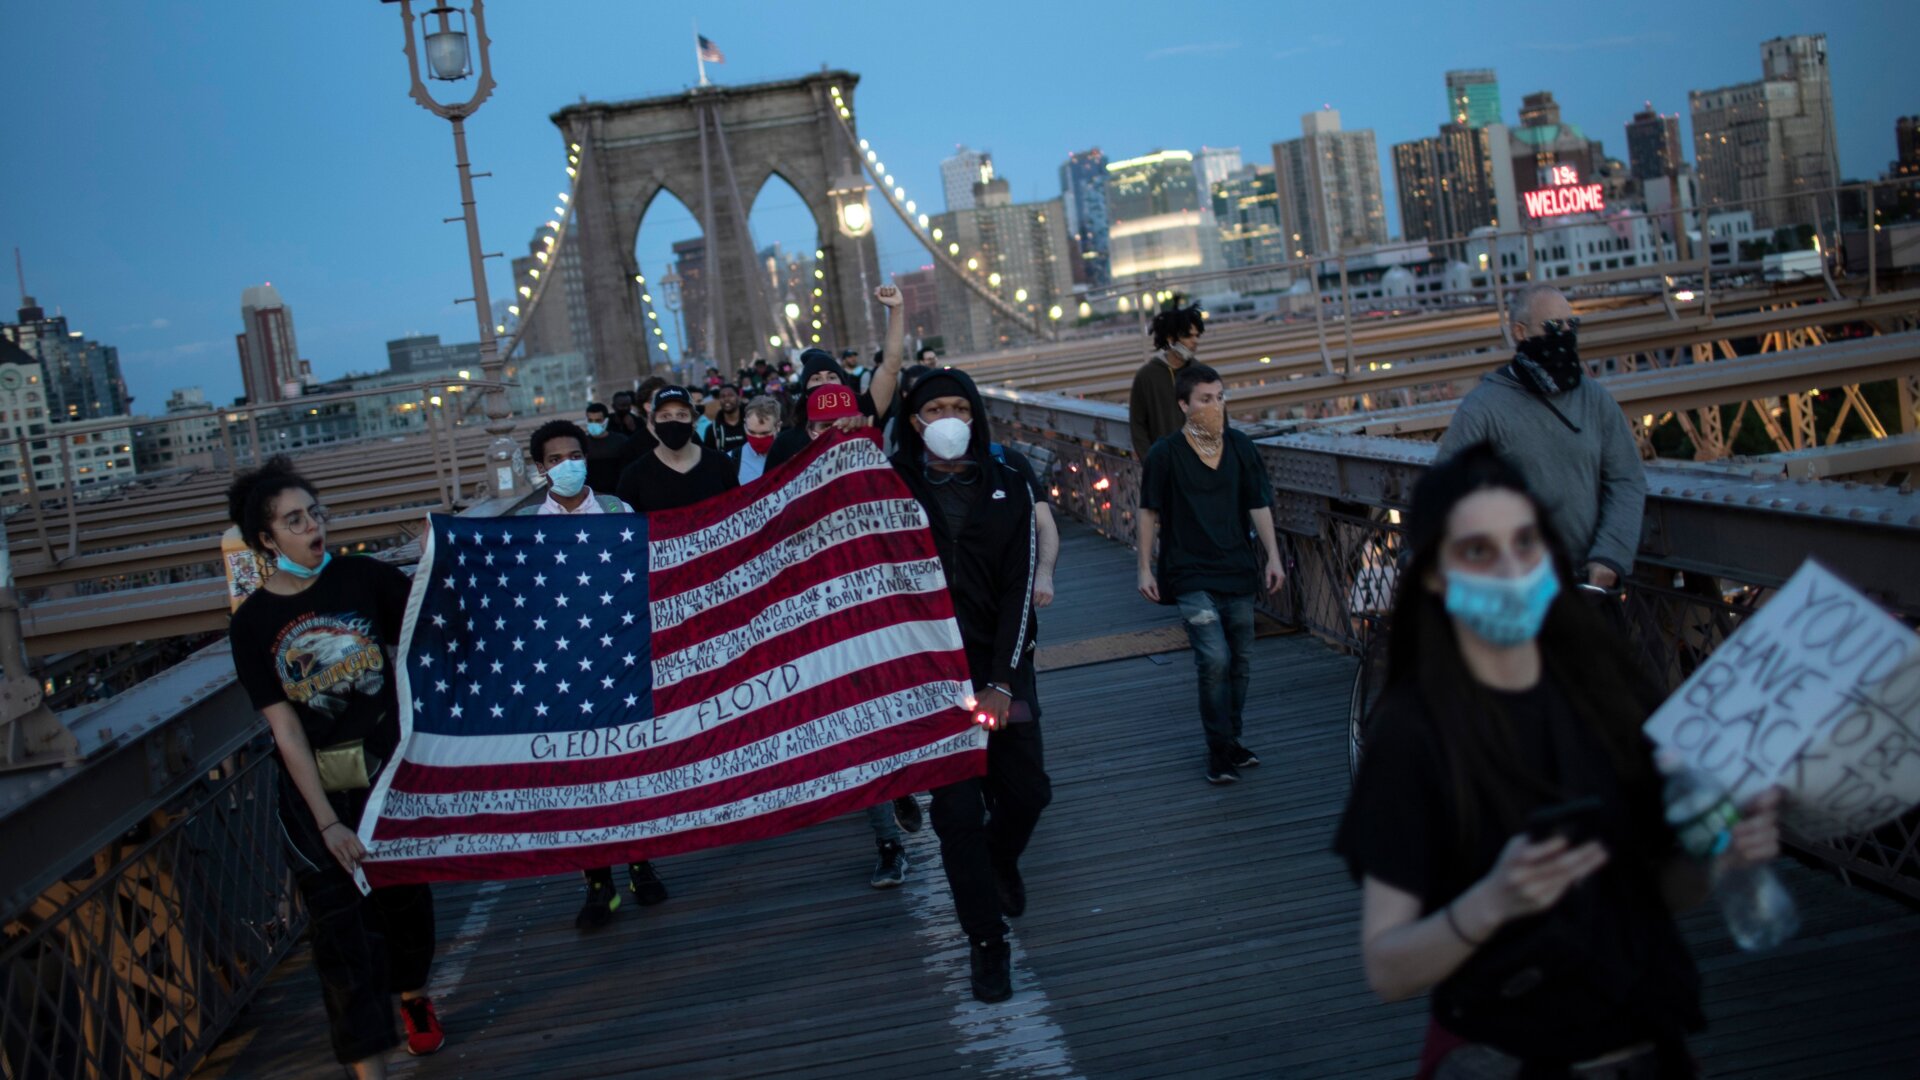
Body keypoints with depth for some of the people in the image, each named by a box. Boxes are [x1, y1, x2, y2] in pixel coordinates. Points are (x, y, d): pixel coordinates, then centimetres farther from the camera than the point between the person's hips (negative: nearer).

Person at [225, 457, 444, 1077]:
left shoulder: (362, 577, -6)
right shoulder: (253, 623, -5)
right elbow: (286, 729, -9)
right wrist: (327, 822, -14)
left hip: (389, 768, 1)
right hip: (315, 787, -1)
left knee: (405, 895, 17)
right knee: (340, 924, -3)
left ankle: (414, 996, 46)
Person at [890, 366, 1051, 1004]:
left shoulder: (1007, 489, 3)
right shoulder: (894, 488, 0)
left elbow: (1019, 588, -2)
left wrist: (1002, 682, -10)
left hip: (1000, 665, 2)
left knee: (1026, 791, 4)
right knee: (958, 810, -4)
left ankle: (1000, 861, 40)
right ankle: (986, 944, 11)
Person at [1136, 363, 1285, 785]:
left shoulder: (1240, 446, 3)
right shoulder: (1165, 454, -6)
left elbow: (1259, 505, 8)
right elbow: (1150, 513, 1)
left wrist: (1272, 557, 3)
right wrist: (1145, 568, 0)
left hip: (1237, 571, 4)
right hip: (1191, 575, -4)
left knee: (1240, 662, 9)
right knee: (1214, 659, -15)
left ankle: (1230, 742, 26)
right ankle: (1220, 750, -1)